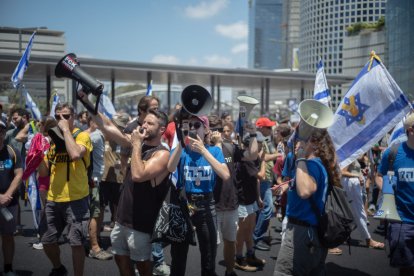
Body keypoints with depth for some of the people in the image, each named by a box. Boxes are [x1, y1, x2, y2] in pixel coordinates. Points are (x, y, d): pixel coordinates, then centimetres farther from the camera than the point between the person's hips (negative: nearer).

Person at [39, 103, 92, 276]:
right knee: (47, 240, 15)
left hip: (76, 199, -6)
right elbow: (45, 170, 15)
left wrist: (66, 129, -20)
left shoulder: (82, 135, -7)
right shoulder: (53, 137, 11)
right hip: (53, 199, 6)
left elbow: (75, 154, -31)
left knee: (76, 242, -3)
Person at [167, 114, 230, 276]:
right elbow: (170, 169, -22)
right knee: (178, 258, 9)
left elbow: (226, 176, -18)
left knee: (209, 261, 11)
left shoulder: (214, 150, 0)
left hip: (206, 206, 0)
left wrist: (203, 150, -20)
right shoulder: (180, 150, 0)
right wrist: (181, 141, -29)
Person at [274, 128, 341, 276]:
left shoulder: (313, 164, -18)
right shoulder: (319, 163, 13)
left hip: (302, 232, -10)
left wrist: (301, 159, -27)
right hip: (313, 232, 10)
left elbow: (305, 191, -37)